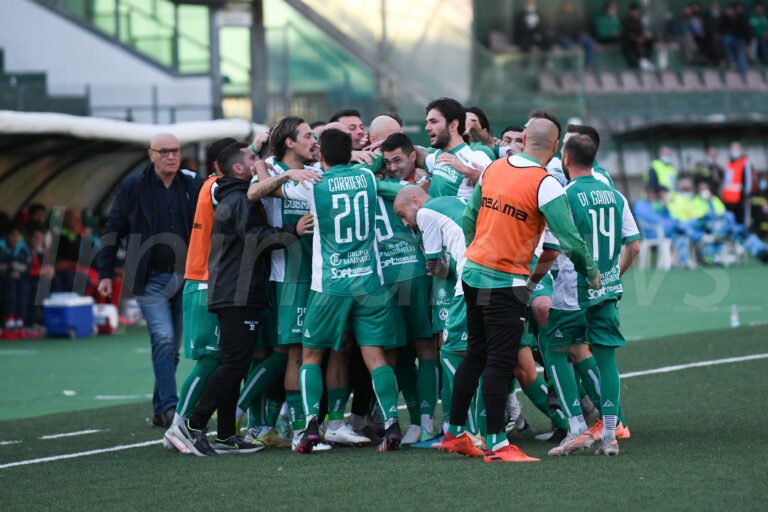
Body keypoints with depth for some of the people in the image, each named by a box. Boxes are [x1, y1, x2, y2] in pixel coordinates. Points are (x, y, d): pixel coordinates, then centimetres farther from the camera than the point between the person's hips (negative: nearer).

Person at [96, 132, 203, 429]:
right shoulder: (133, 188, 1)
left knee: (171, 346, 8)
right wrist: (105, 273, 1)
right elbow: (113, 230, 6)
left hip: (184, 277, 3)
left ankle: (160, 410, 17)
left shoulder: (193, 186, 4)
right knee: (164, 339, -17)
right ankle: (170, 407, -19)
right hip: (150, 279, -3)